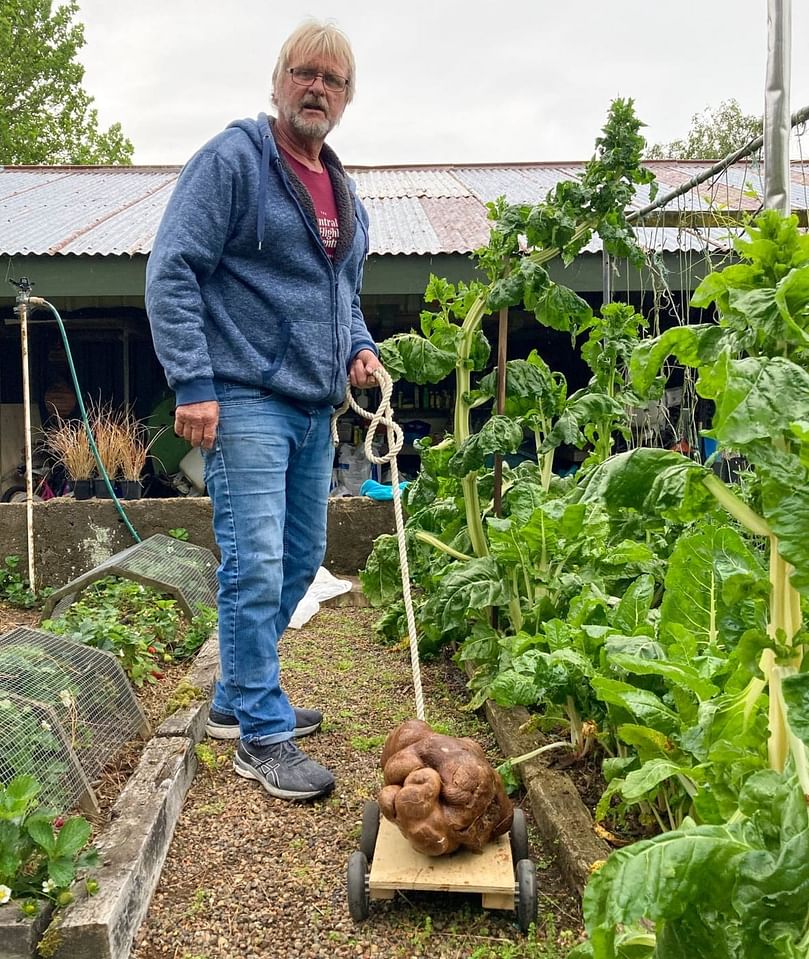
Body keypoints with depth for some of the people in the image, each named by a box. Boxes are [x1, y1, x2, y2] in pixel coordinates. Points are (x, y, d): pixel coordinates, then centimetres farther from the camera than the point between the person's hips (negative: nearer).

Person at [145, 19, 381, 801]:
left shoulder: (342, 191, 18)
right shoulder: (232, 160, -5)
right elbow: (171, 272, -11)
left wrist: (359, 348, 8)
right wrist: (192, 383, -19)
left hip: (313, 409, 9)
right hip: (244, 402, -8)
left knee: (301, 560, 13)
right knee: (255, 568, -9)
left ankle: (236, 698, 29)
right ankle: (262, 736, 4)